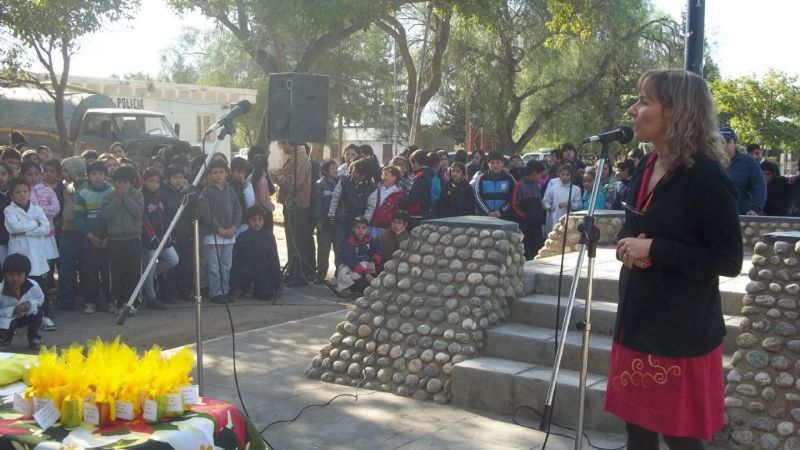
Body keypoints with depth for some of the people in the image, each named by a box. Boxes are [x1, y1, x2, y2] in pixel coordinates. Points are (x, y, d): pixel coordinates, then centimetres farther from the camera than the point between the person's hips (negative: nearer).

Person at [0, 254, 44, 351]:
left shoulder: (33, 286, -23)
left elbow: (40, 299, -6)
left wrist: (31, 304, -26)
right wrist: (12, 311, -37)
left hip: (26, 315, 2)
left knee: (37, 312, -24)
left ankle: (33, 338, 1)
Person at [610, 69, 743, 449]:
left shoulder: (705, 176, -17)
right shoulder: (646, 168, 7)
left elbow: (729, 260, -19)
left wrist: (654, 250, -22)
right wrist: (627, 246, -4)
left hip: (681, 331, -8)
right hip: (638, 321, 8)